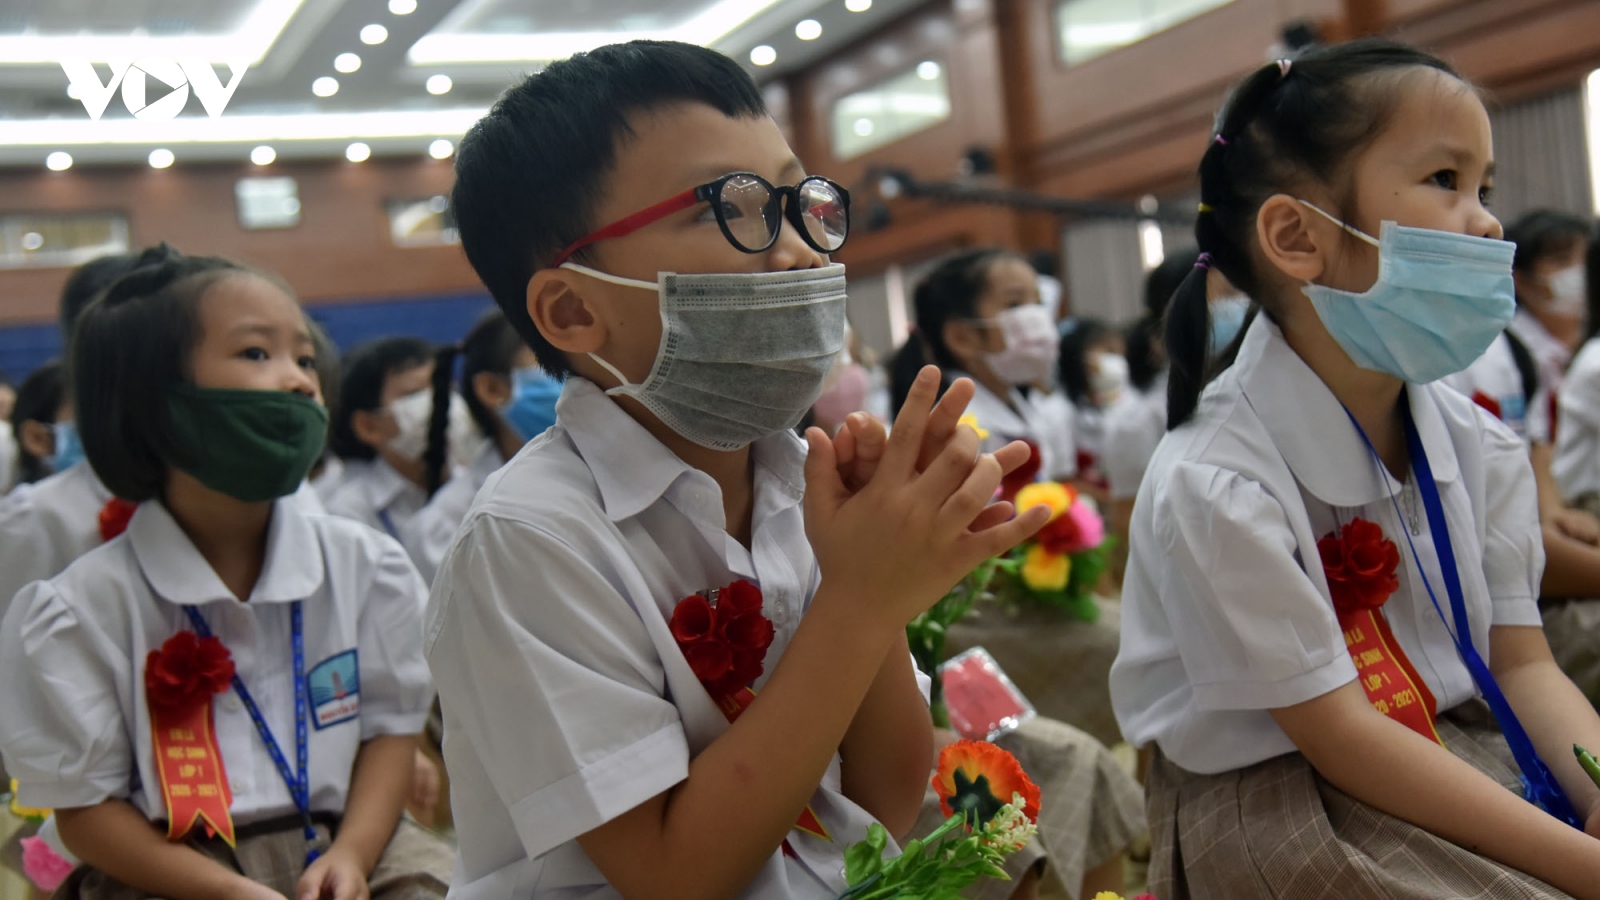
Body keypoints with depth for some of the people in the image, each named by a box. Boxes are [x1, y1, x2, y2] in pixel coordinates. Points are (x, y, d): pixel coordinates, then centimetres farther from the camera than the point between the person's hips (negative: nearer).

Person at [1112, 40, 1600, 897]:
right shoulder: (1215, 485, -24)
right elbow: (1340, 740, -21)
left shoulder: (1481, 448, -1)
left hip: (1457, 748, 7)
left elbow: (1522, 664, 1)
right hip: (1272, 796, -7)